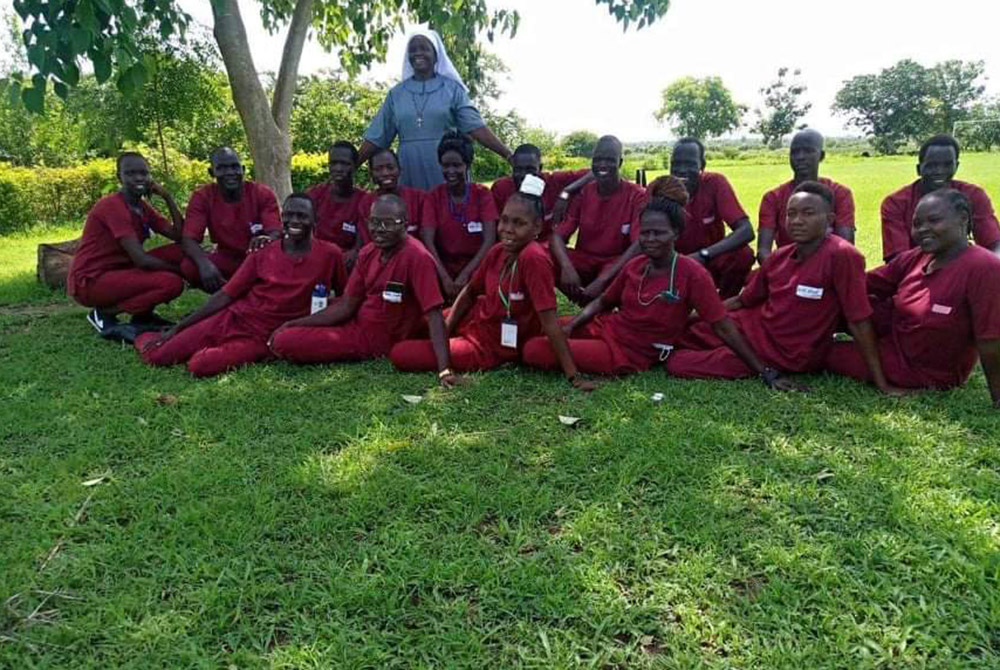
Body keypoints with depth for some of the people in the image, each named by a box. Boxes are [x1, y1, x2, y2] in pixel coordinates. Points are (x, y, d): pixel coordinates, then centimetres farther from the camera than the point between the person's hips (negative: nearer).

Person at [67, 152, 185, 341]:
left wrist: (167, 197, -6)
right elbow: (140, 259, -25)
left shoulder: (143, 208, 9)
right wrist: (177, 269, -14)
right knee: (171, 283, -24)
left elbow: (178, 236, -2)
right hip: (89, 282, -9)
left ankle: (142, 315, 4)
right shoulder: (112, 205, -18)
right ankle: (104, 314, -8)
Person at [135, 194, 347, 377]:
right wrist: (176, 329, 1)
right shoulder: (262, 255, 5)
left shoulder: (330, 255, -3)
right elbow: (224, 295, 5)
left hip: (262, 339, -3)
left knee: (199, 366, -27)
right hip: (230, 320, 3)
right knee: (156, 355, -7)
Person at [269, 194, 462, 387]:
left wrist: (444, 370, -36)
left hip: (381, 342, -7)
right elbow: (346, 306, 4)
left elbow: (434, 315, -27)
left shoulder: (417, 258, -22)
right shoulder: (368, 252, 1)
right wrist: (292, 324, -1)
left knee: (283, 343, -12)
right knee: (281, 339, 8)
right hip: (356, 325, 7)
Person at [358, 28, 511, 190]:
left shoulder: (451, 88, 4)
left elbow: (475, 126, -4)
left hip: (447, 173, -2)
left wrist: (509, 155, -14)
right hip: (410, 174, 2)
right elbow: (376, 136, 12)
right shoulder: (396, 93, 11)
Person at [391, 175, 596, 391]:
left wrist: (573, 376, -29)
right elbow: (470, 291, 8)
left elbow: (549, 320, -29)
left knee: (399, 355, -9)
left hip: (490, 347, -8)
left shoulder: (534, 258, -29)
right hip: (474, 321, 8)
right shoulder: (498, 251, -7)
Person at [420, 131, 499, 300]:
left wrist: (465, 275, -19)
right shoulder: (433, 197, 3)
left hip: (476, 271, -1)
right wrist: (445, 278, -22)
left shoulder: (482, 194, 0)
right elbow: (428, 241, -8)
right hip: (445, 270, 1)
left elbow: (489, 241, -9)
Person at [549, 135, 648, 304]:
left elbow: (639, 245, -22)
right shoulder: (582, 193, -1)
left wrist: (602, 280, -33)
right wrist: (567, 267, -32)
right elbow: (559, 235, -9)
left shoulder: (637, 195, -11)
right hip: (584, 260, 4)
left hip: (617, 264, -4)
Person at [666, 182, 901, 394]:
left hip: (789, 354, -6)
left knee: (677, 364, -11)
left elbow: (859, 320, -20)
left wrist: (881, 384, -18)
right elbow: (742, 301, 11)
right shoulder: (779, 257, -1)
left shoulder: (842, 256, -21)